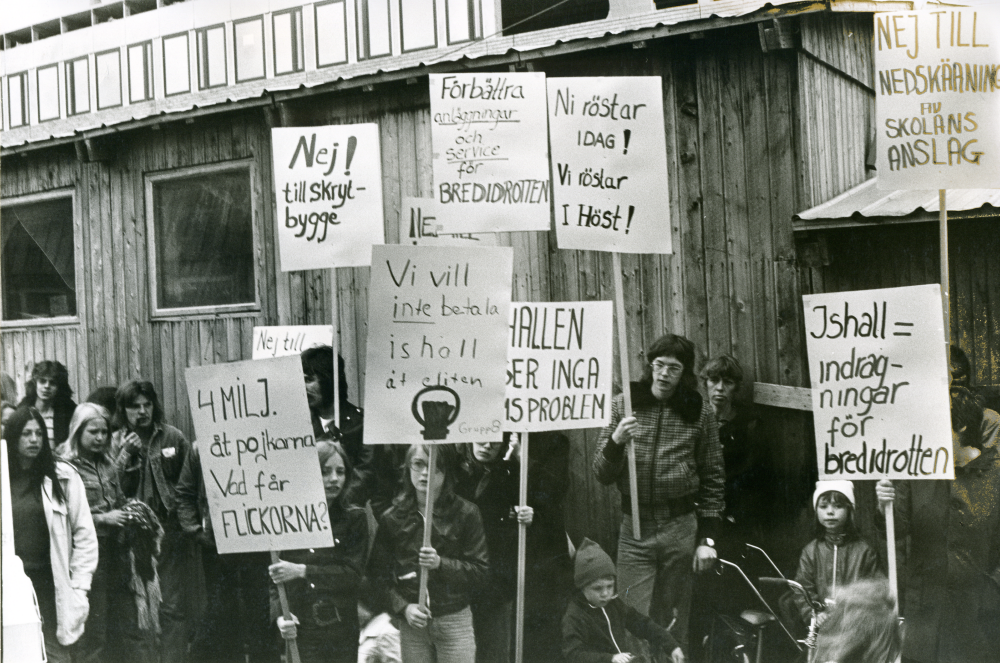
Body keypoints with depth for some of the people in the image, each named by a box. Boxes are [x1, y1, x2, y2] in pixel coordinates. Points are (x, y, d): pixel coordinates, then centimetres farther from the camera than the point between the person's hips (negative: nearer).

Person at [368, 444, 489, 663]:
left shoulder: (466, 514, -1)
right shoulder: (392, 519, 3)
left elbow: (480, 570, -3)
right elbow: (378, 573, 4)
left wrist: (441, 563, -17)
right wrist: (403, 606, -10)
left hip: (455, 620, -1)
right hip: (411, 621, 2)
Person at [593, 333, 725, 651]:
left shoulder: (699, 412, 2)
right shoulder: (623, 405, 2)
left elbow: (713, 479, 6)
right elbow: (602, 475, 4)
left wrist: (708, 538, 1)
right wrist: (615, 442, -16)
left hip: (681, 529, 0)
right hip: (634, 529, 0)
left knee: (675, 624, 8)